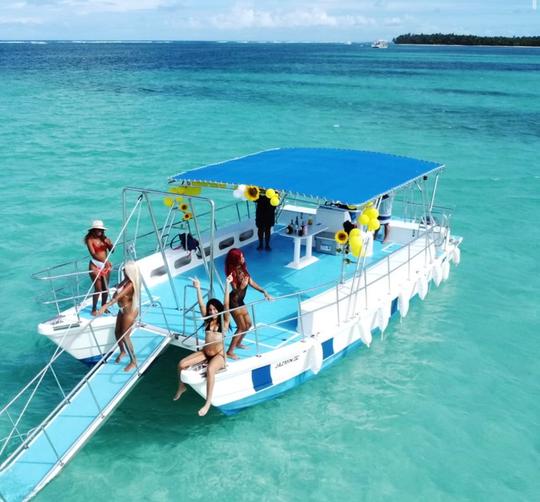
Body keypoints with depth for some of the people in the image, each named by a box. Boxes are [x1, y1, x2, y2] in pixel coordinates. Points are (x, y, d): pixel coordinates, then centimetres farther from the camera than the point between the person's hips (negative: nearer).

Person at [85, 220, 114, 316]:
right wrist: (104, 260, -31)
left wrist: (109, 244, -15)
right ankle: (94, 309, 5)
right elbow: (93, 254, -19)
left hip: (105, 265, 5)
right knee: (98, 289, -7)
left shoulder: (104, 238, 7)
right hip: (95, 266, -5)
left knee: (105, 288, 10)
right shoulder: (90, 239, -8)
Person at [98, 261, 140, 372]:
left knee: (125, 336, -1)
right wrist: (107, 306, 9)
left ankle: (133, 362, 12)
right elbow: (116, 293, 10)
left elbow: (118, 296, -37)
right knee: (117, 332, 20)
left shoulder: (131, 284, -28)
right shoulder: (126, 280, 0)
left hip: (130, 311, -9)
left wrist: (105, 306, -44)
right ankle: (122, 351, 46)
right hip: (122, 309, 9)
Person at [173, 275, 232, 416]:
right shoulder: (208, 320, 6)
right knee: (181, 364, -11)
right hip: (204, 353, 5)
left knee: (210, 370, -38)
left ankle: (208, 402, -31)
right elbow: (201, 305, -3)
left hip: (218, 355, -5)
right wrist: (198, 288, -14)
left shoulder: (224, 321, -5)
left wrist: (227, 285, -26)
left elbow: (226, 304, -16)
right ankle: (181, 387, 17)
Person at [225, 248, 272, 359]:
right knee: (242, 327, -4)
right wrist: (241, 287, -45)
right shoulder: (233, 273, -24)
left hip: (240, 301, 8)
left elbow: (251, 282, 5)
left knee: (248, 324, 19)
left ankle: (238, 343, 40)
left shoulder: (243, 268, -2)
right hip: (233, 301, -8)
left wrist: (264, 292, 1)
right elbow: (235, 290, -24)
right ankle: (230, 352, 3)